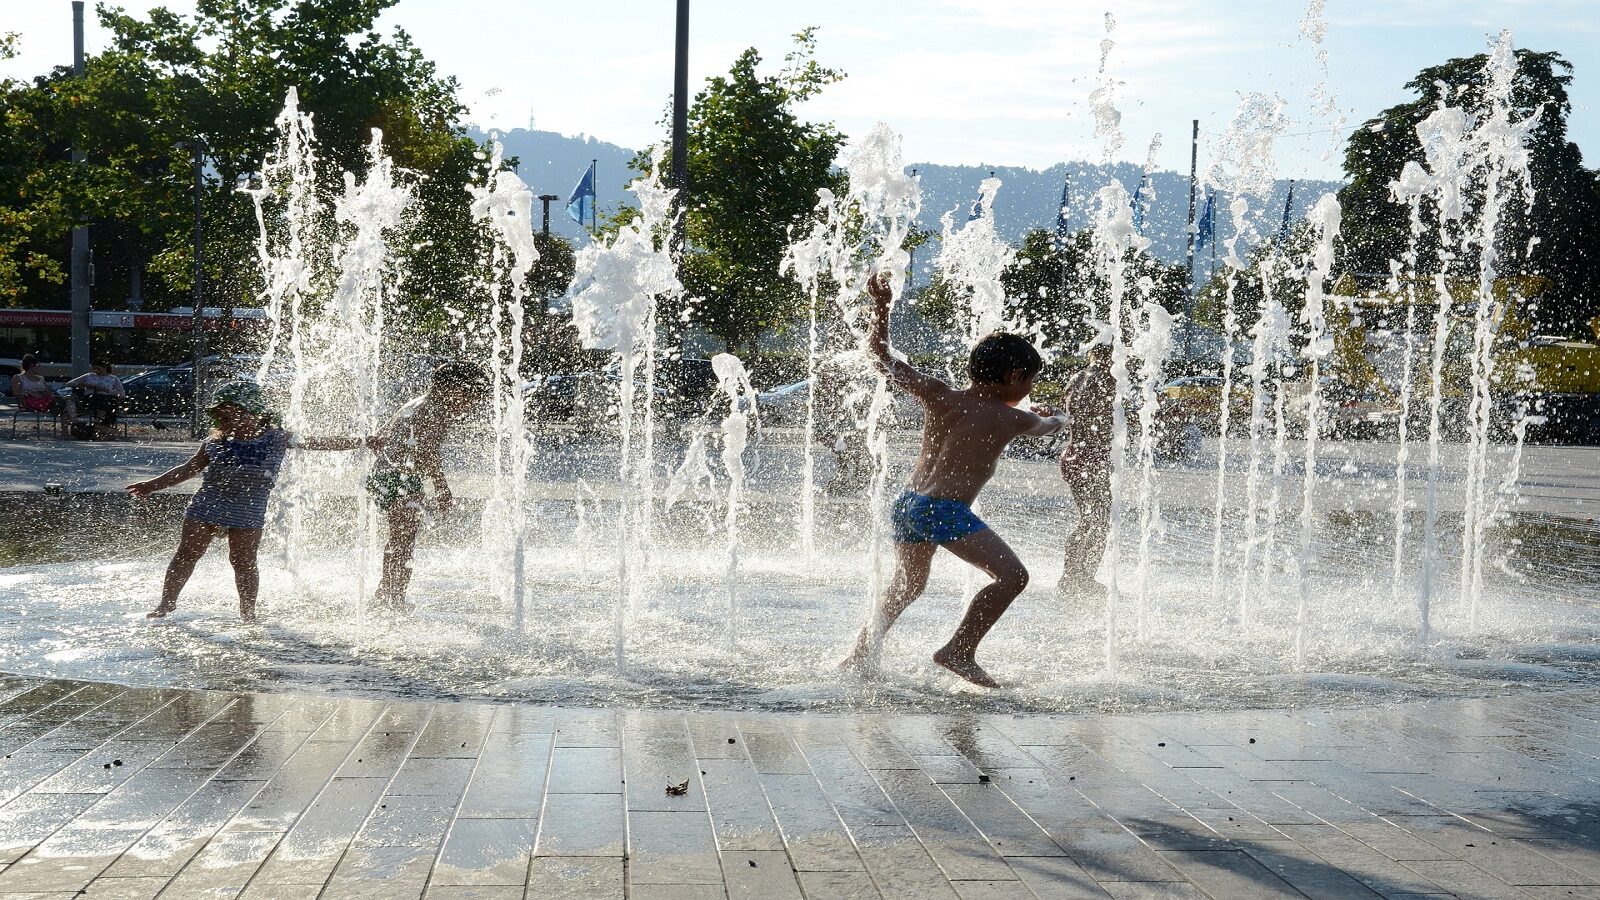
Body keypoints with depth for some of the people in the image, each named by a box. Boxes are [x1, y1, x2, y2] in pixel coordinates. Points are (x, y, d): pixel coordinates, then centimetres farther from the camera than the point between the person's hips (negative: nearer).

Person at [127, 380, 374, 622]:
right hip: (206, 508, 2)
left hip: (248, 514, -2)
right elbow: (188, 469, 14)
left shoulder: (276, 438, -1)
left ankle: (247, 611, 14)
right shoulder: (216, 442, 4)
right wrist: (153, 485, 15)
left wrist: (361, 442, -2)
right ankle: (167, 602, 18)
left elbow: (316, 443, 0)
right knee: (187, 555, 4)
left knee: (244, 562, -2)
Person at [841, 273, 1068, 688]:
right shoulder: (1013, 420, 3)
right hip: (946, 509, -7)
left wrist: (881, 306, 17)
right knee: (1012, 575, -6)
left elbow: (880, 352, 11)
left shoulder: (940, 397, 10)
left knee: (906, 585, 26)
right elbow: (1049, 424, 28)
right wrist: (1055, 415, 50)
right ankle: (959, 650, -10)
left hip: (907, 503, 7)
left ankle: (859, 654, 28)